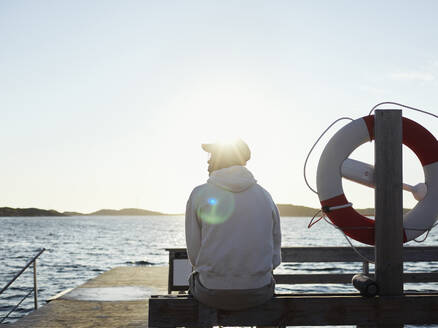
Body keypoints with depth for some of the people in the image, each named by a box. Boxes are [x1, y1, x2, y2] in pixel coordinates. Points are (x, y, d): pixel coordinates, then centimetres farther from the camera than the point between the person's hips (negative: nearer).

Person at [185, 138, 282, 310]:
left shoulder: (199, 195, -5)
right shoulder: (265, 196, 4)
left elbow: (194, 253, -2)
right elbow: (274, 256, 5)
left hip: (212, 294, -2)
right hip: (258, 294, 2)